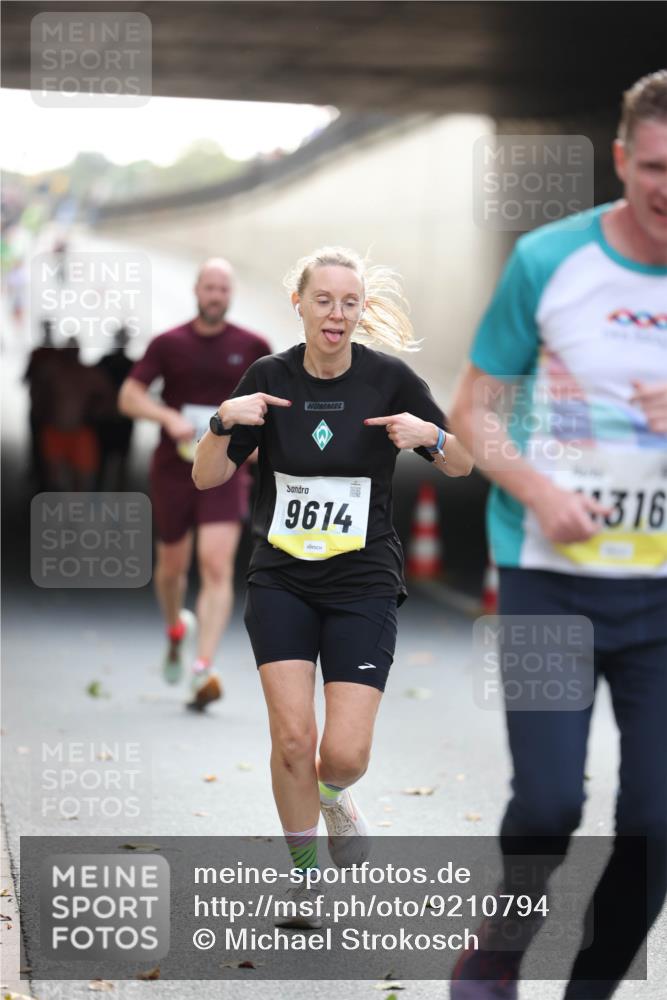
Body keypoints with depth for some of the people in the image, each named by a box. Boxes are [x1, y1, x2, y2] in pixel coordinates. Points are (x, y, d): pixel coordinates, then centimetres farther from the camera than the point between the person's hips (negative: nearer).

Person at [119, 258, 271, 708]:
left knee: (217, 567, -16)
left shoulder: (252, 347, 1)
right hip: (174, 468, 1)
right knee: (172, 565, 14)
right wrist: (170, 417, -22)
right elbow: (129, 396, -5)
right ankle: (177, 629, 46)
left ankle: (204, 670, -20)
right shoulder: (169, 344, 0)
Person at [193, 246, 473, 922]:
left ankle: (332, 796, 28)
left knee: (345, 754, -10)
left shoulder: (388, 378, -6)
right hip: (281, 581, 1)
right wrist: (225, 422, -19)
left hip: (363, 585, -1)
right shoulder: (269, 377, -2)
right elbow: (206, 478, 0)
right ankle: (306, 872, 12)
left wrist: (429, 434, -19)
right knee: (292, 736, -11)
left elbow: (461, 466, 3)